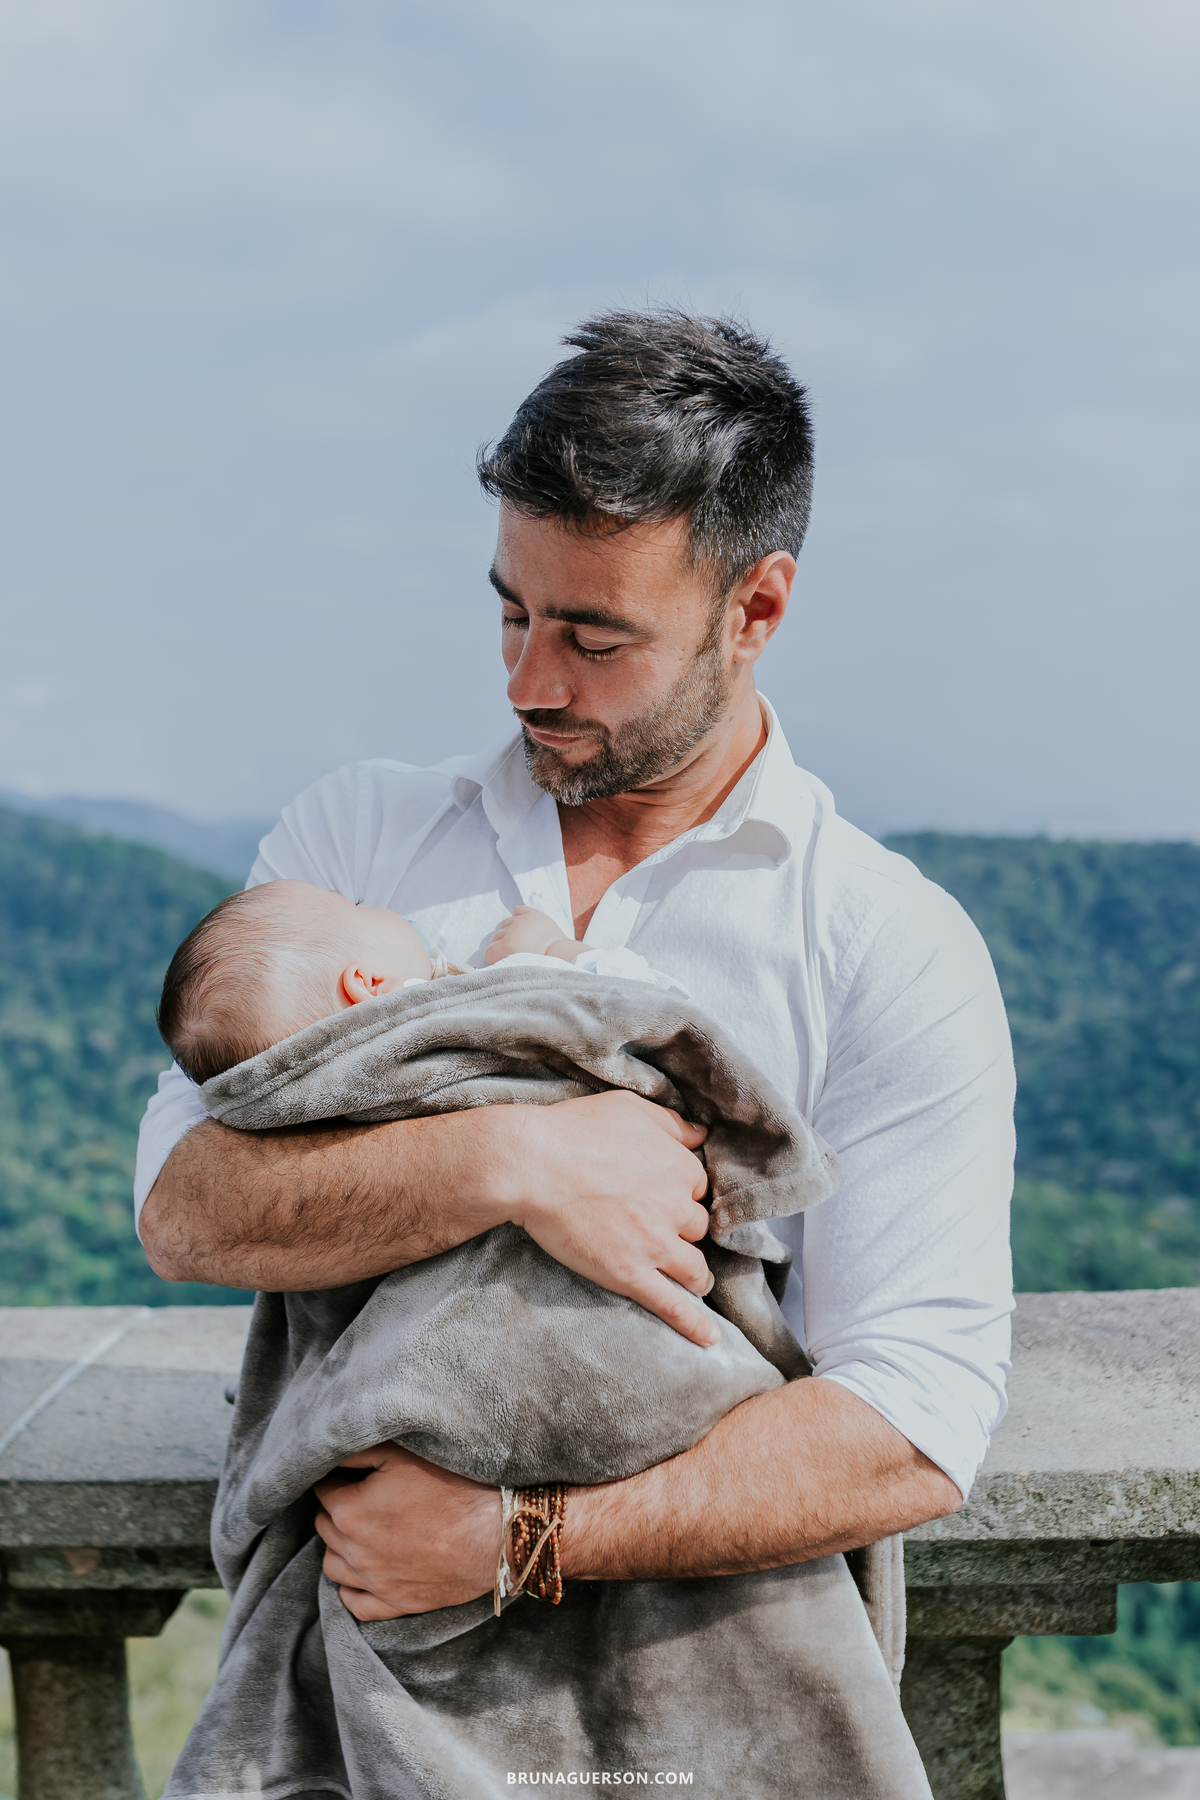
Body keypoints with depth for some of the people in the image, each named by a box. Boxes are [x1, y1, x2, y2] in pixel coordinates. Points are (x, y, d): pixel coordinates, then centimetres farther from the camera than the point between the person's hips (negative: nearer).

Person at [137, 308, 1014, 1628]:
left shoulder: (899, 954, 0)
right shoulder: (357, 835, 9)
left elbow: (916, 1432, -8)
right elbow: (184, 1205, -3)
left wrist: (515, 1537, -15)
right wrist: (508, 1162, -18)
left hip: (705, 1630, 0)